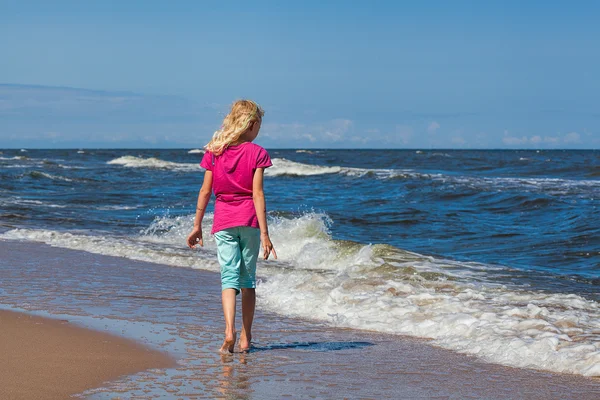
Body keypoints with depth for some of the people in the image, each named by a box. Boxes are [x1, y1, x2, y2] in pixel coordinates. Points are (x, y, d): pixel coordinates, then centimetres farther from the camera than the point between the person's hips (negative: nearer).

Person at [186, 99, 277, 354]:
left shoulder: (214, 152, 4)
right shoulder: (257, 153, -5)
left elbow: (206, 191, 4)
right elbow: (257, 194, -10)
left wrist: (197, 226, 12)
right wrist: (264, 233, -9)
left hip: (223, 222, 1)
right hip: (249, 220, -1)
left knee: (229, 277, 0)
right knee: (248, 278, 10)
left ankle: (229, 330, -21)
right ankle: (245, 338, 14)